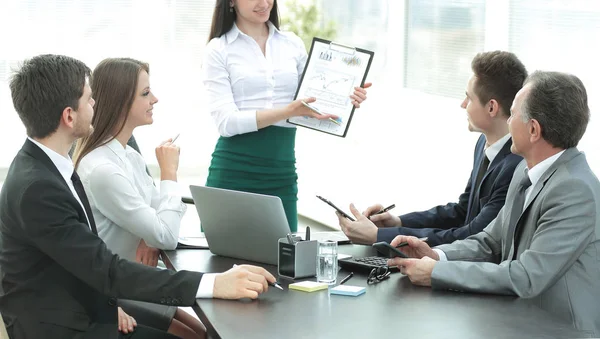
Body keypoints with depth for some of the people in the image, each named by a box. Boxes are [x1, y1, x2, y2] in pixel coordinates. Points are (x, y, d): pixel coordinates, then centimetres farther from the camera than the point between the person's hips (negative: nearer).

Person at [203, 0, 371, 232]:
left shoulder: (293, 45, 11)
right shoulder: (219, 49, -1)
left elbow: (311, 106, 14)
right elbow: (226, 122, -12)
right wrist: (288, 111, -22)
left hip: (281, 172, 3)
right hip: (232, 172, -3)